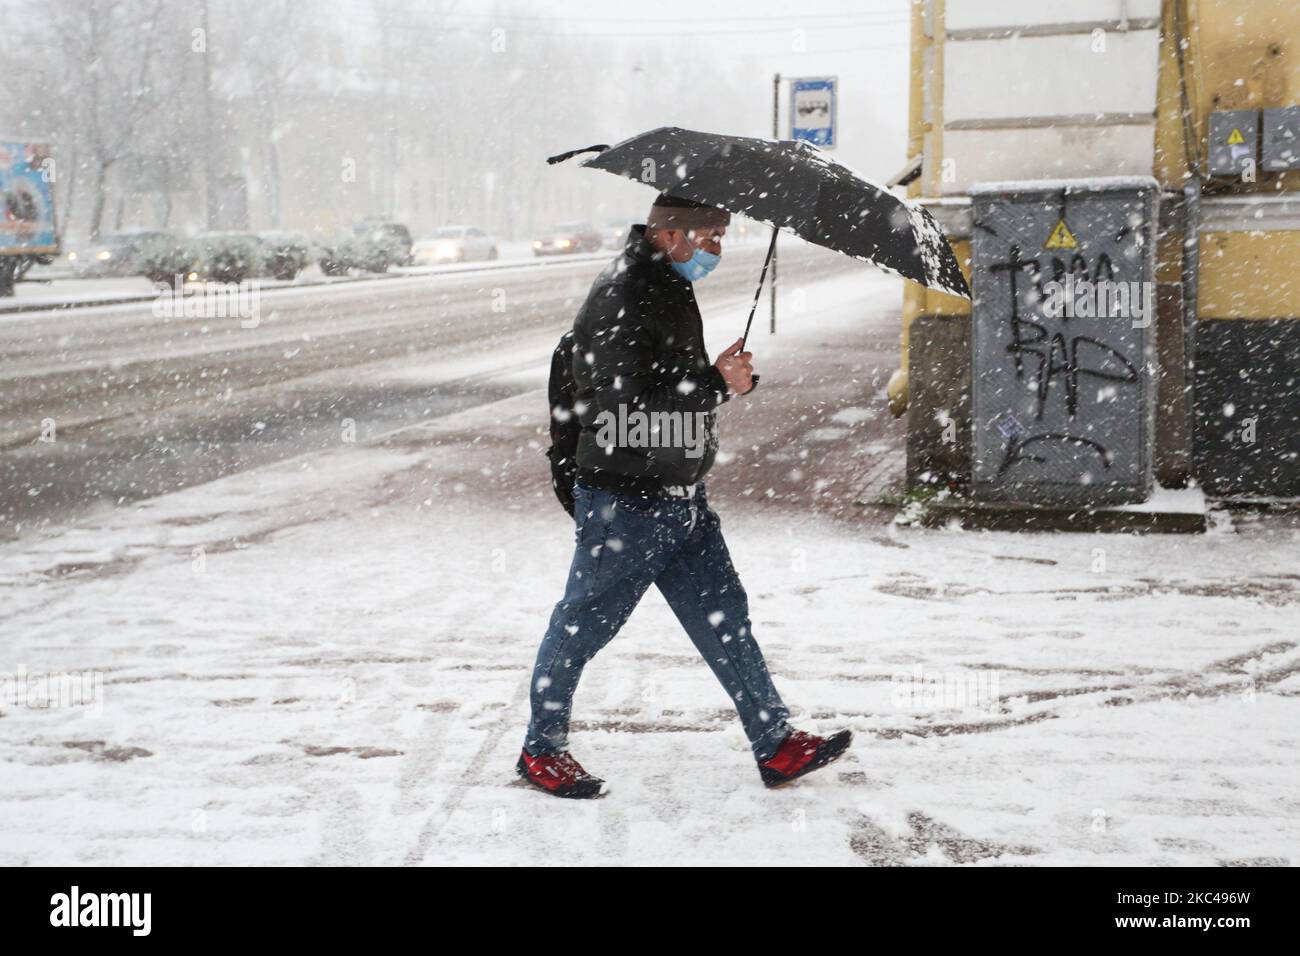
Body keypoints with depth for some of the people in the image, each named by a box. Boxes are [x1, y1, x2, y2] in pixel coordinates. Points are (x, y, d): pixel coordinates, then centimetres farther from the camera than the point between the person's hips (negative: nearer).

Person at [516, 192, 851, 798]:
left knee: (724, 616, 7)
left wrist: (725, 376, 6)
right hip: (625, 503, -9)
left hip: (681, 496, 9)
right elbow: (630, 404, -26)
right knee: (583, 626, 5)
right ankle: (541, 750, 20)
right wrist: (717, 383, -21)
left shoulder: (670, 287, 13)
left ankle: (776, 744, 11)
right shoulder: (619, 299, -19)